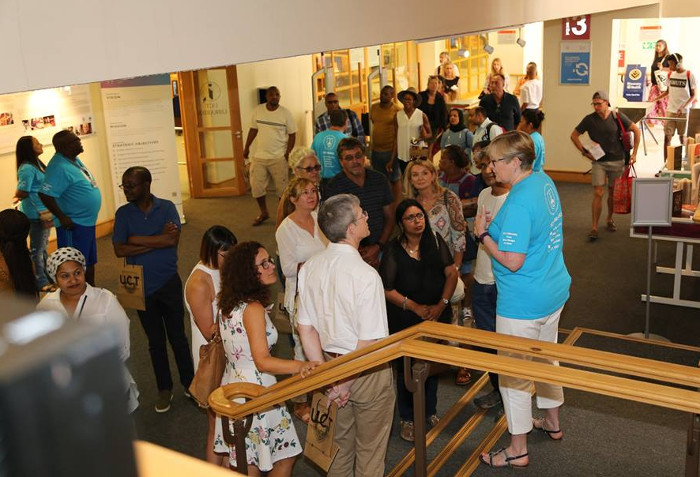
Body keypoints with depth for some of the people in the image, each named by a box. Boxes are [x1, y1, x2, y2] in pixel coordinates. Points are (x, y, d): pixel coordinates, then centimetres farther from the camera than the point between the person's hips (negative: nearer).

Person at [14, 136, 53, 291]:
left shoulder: (37, 164, 9)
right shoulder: (27, 169, -20)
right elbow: (21, 193, -24)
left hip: (43, 213, 9)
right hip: (35, 215, -9)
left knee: (44, 247, 21)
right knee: (37, 249, 2)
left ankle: (47, 276, 35)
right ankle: (41, 282, 12)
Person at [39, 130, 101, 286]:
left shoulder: (74, 159, 7)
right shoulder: (59, 167, -23)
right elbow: (45, 195, -28)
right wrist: (62, 217, -22)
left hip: (88, 222, 10)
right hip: (73, 226, -10)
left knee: (90, 262, 21)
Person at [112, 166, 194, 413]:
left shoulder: (166, 207, -7)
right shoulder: (123, 213, -2)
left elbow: (173, 239, -22)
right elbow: (119, 250, -12)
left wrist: (136, 239, -17)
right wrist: (157, 240, -17)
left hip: (169, 283, -2)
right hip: (141, 288, 2)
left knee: (177, 337, 9)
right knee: (155, 341, 13)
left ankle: (189, 382, 27)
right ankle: (164, 389, 28)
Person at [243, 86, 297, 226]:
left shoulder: (285, 113, -6)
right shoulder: (258, 110, 2)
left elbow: (292, 134, -4)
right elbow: (253, 129, 12)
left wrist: (287, 153, -11)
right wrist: (246, 147, 11)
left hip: (278, 158, -3)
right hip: (259, 157, 3)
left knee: (283, 188, 2)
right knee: (256, 187, 8)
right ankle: (264, 213, 27)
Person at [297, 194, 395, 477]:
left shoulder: (310, 268, -7)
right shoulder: (366, 275, -27)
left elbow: (306, 329, -2)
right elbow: (369, 344, -25)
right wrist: (345, 384, -12)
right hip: (366, 370, -6)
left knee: (339, 445, 27)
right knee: (369, 453, 17)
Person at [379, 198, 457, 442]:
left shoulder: (435, 241, 0)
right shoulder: (394, 249, -10)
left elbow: (451, 273, -1)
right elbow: (386, 288, -11)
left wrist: (442, 304, -13)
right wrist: (416, 307, -15)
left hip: (437, 316, 3)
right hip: (404, 321, -3)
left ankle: (430, 412, 36)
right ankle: (407, 419, 22)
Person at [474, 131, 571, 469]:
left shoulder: (518, 203, -27)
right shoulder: (545, 182, 3)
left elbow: (512, 261, -26)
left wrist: (483, 234, -15)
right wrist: (498, 226, 7)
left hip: (522, 304, -10)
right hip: (555, 292, 10)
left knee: (514, 374, 5)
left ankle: (518, 450, 18)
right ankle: (552, 423, 45)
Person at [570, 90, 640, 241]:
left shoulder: (617, 117, -5)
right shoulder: (589, 119, -5)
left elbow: (636, 131, 3)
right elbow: (574, 135, 6)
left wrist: (634, 154, 0)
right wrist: (584, 152, -3)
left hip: (617, 161, 1)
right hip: (598, 162, -1)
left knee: (613, 192, 12)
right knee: (598, 193, -9)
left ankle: (610, 219, 33)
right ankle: (594, 227, -7)